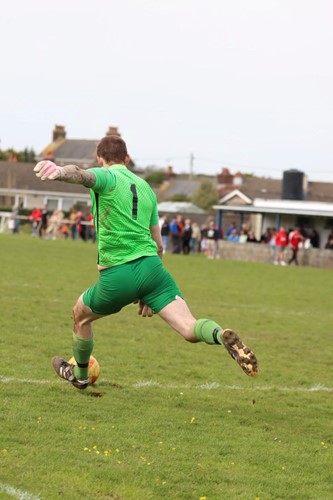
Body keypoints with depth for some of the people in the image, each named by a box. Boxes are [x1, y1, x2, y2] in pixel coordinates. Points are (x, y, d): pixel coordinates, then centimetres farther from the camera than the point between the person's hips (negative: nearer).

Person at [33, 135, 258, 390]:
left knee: (81, 314, 25)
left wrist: (60, 172, -48)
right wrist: (148, 294, 34)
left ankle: (79, 374, 44)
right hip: (151, 265, 4)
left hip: (117, 274, -4)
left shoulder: (106, 177, 3)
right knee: (189, 328, -8)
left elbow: (82, 174, -25)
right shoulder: (145, 187, 23)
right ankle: (221, 334, -41)